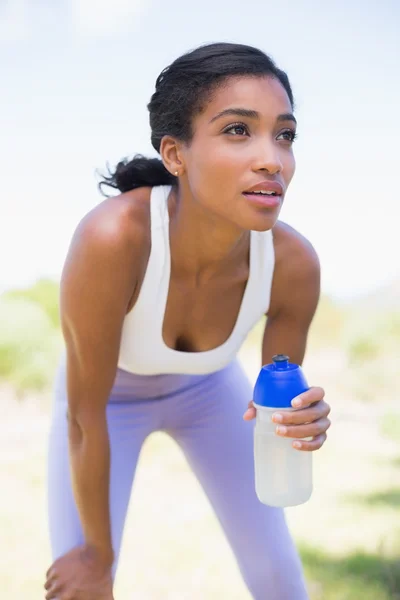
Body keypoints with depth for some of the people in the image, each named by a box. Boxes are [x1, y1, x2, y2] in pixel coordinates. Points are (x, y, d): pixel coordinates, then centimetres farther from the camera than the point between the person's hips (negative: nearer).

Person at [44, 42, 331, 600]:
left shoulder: (294, 263, -31)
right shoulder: (111, 237, -43)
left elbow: (278, 399, -12)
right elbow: (85, 415, -30)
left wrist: (301, 421, -37)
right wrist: (97, 552, -17)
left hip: (206, 386, 3)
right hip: (107, 394, -2)